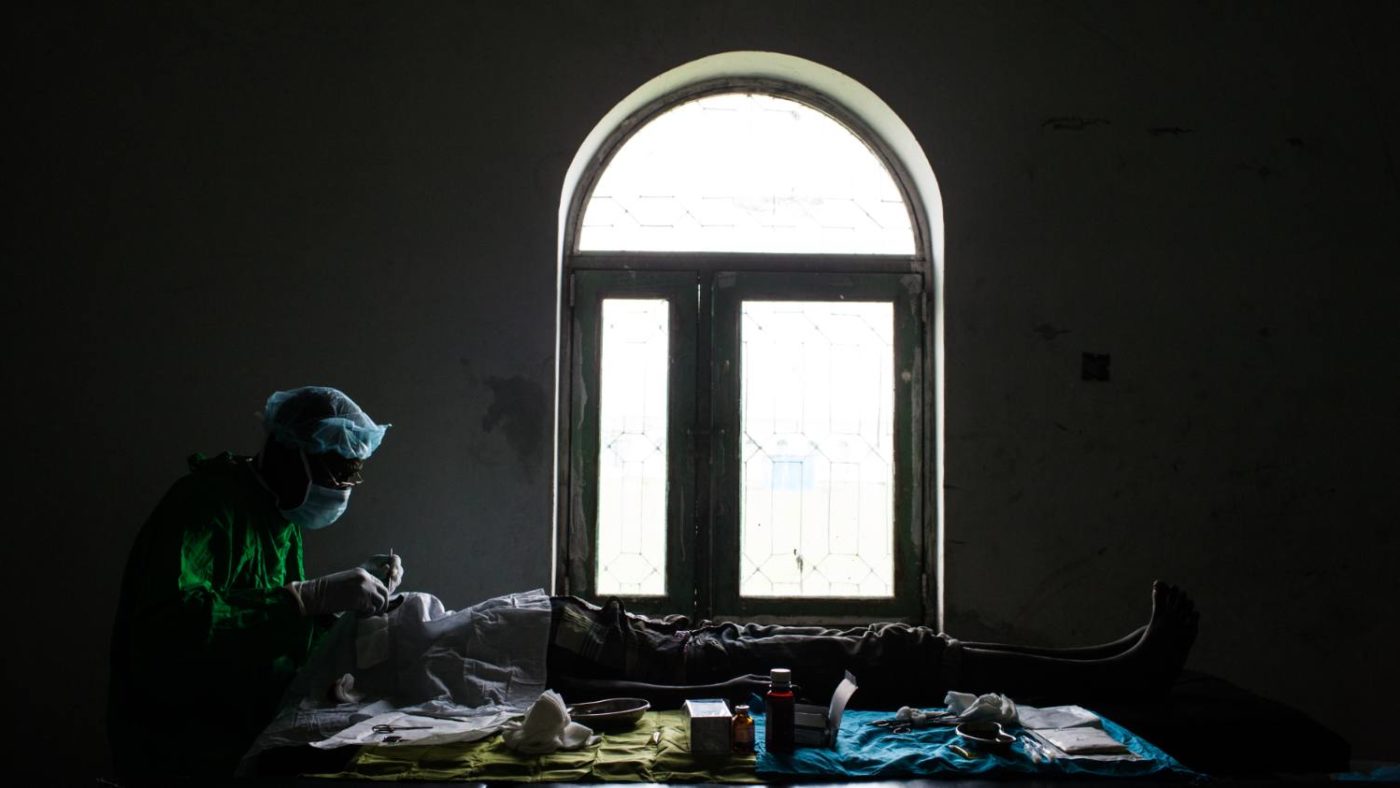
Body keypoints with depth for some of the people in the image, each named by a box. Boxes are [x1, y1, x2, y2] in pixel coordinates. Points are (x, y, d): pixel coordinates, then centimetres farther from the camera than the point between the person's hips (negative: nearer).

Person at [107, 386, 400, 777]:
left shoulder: (281, 520, 11)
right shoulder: (207, 503, -16)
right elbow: (164, 632, -33)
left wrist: (357, 584, 0)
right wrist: (312, 595, -32)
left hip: (256, 730, 8)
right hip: (186, 752, -8)